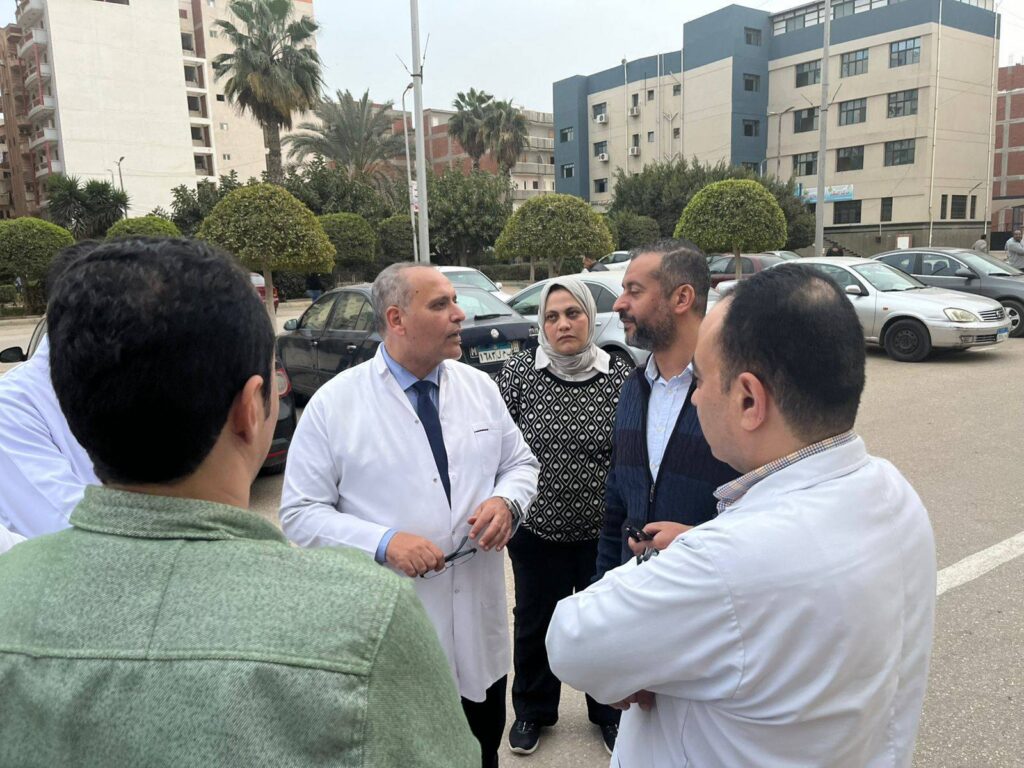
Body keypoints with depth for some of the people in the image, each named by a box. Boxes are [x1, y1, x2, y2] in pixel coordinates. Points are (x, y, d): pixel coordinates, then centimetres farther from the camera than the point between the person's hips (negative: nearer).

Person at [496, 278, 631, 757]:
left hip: (601, 533, 0)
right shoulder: (519, 372, -7)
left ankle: (608, 710, 43)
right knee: (534, 625, 18)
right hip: (536, 532, 1)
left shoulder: (620, 377, -8)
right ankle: (532, 711, 43)